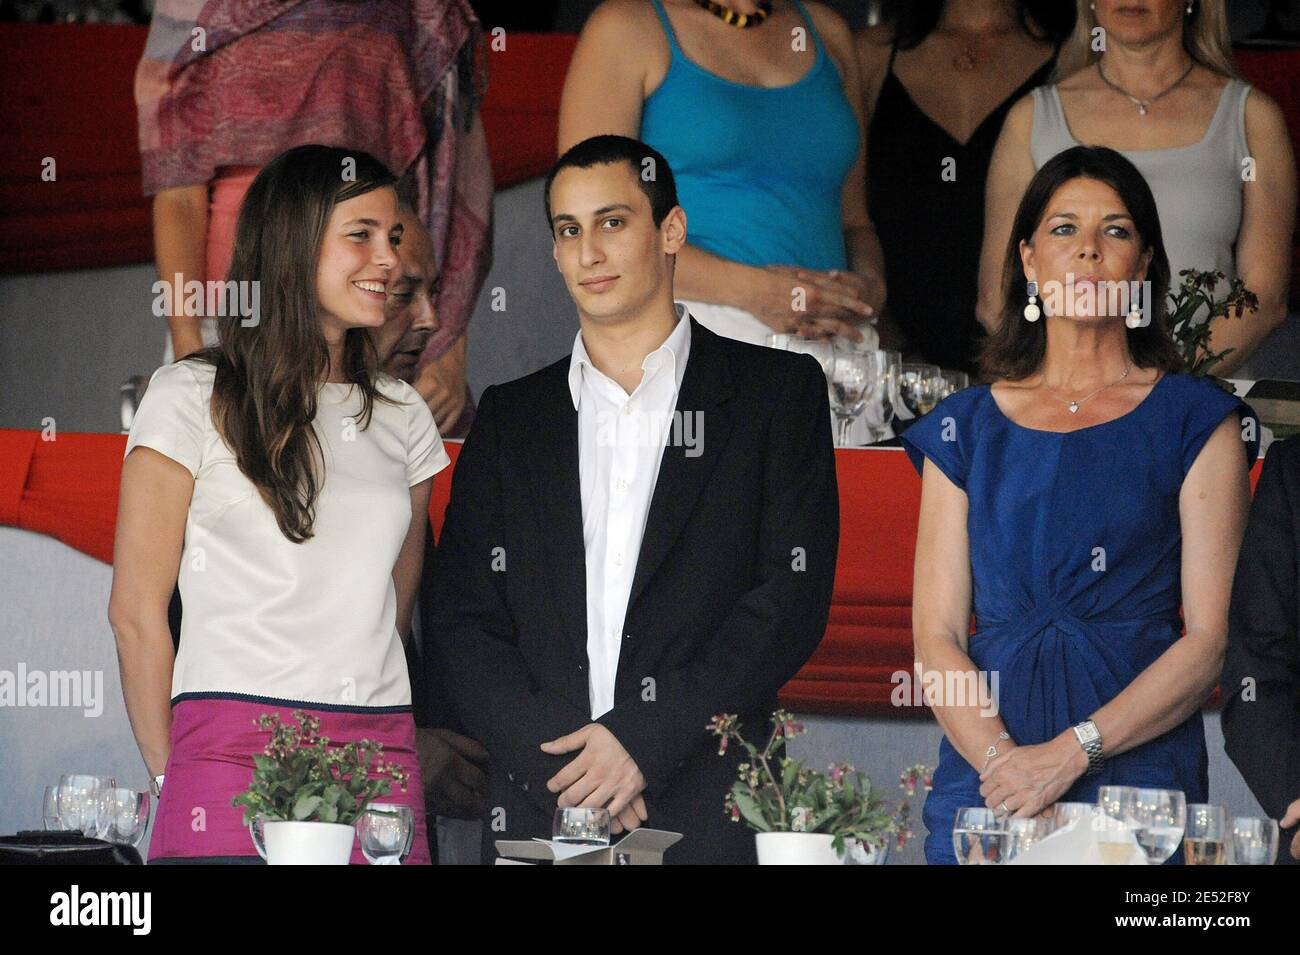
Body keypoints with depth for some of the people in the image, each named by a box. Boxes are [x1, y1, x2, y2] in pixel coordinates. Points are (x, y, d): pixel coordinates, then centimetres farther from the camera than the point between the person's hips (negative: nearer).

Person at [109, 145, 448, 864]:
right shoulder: (193, 396, 2)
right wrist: (173, 778, 3)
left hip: (382, 762, 4)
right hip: (234, 748, -4)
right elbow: (135, 611, 1)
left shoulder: (402, 415, 15)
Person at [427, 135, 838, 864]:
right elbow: (465, 619, 8)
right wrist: (554, 757, -9)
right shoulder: (509, 418, 15)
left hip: (708, 811, -2)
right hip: (537, 807, 2)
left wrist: (641, 739, -12)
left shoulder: (779, 392, 6)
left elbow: (793, 596, -3)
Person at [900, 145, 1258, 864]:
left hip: (1141, 766, -1)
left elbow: (1209, 637, -4)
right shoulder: (967, 427, 10)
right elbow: (936, 632, 3)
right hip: (985, 767, 2)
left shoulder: (1196, 420, 4)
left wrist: (1071, 752, -15)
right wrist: (1001, 759, -14)